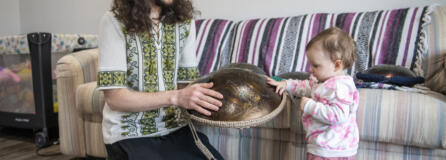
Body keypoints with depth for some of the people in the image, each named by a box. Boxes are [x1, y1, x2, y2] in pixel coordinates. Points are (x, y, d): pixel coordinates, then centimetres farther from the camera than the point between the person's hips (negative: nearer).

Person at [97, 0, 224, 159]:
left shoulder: (184, 20, 3)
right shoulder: (114, 21, -10)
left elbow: (190, 78, 5)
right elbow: (114, 98, -15)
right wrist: (176, 97, -26)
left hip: (175, 128, 4)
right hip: (129, 134, -3)